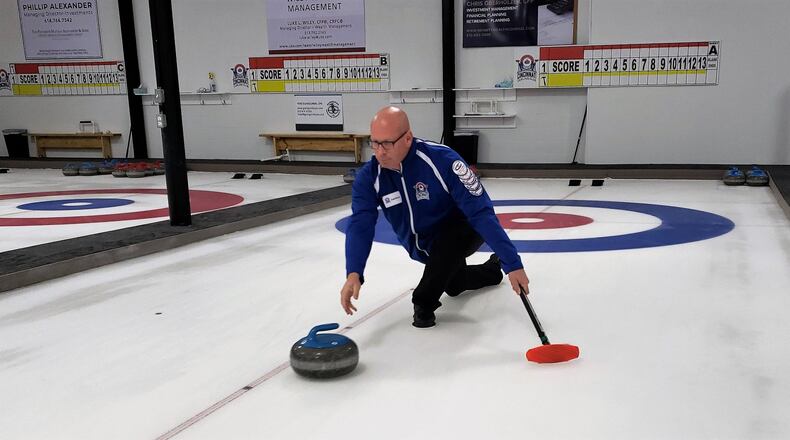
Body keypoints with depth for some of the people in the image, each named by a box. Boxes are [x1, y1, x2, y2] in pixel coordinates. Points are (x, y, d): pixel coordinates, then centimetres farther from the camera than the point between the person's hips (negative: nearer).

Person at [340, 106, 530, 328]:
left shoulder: (442, 159, -33)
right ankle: (491, 269, 49)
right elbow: (360, 226, -28)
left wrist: (512, 264, -38)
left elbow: (481, 211, -34)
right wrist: (353, 274, -46)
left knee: (451, 235, -38)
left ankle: (424, 302, -17)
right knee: (454, 286, 21)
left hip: (462, 231, -5)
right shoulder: (368, 176, -20)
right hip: (422, 247, 5)